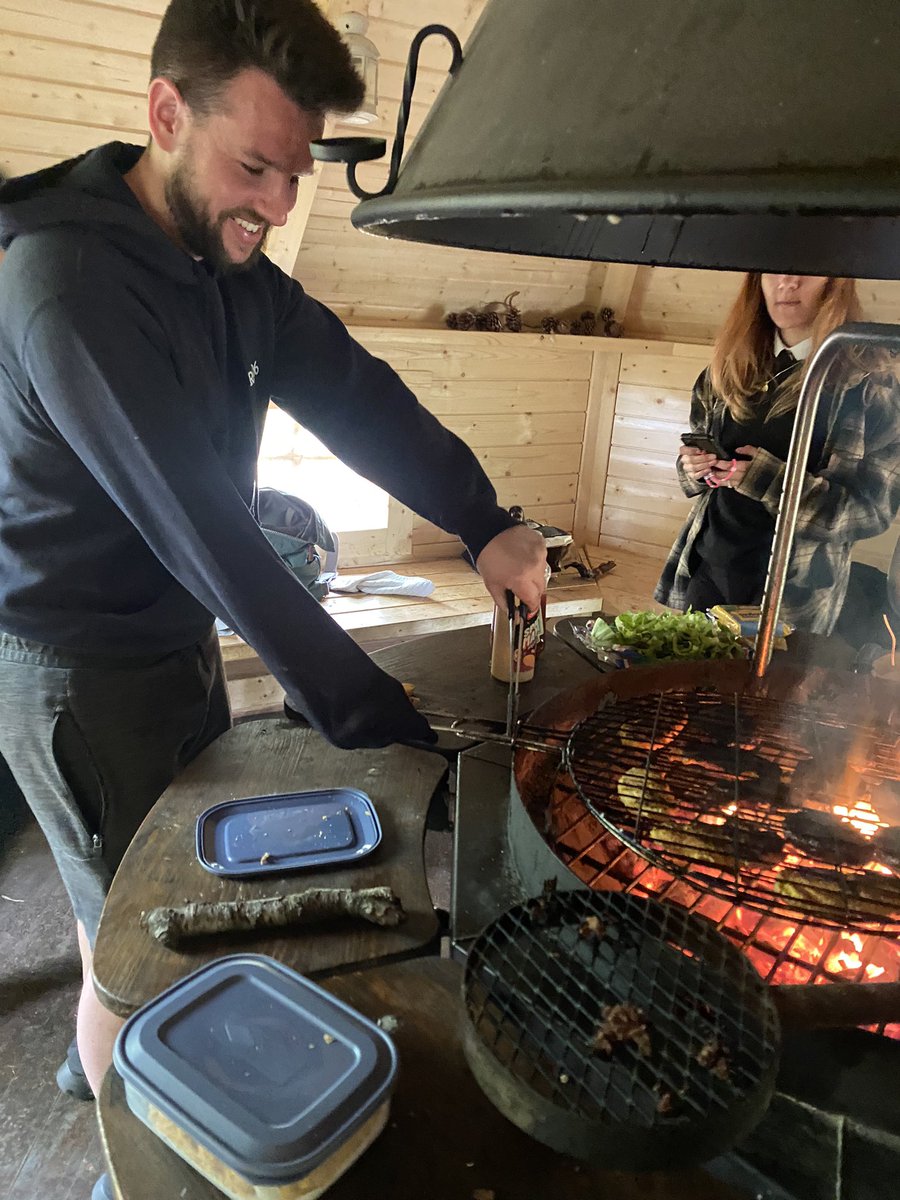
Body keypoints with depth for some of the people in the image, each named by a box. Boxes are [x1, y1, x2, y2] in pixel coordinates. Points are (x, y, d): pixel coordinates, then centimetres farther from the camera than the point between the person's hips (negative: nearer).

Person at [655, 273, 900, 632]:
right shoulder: (732, 367, 5)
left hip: (794, 591, -4)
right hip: (706, 569, 5)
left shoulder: (869, 380, -10)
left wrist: (770, 481, -23)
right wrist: (694, 467, -7)